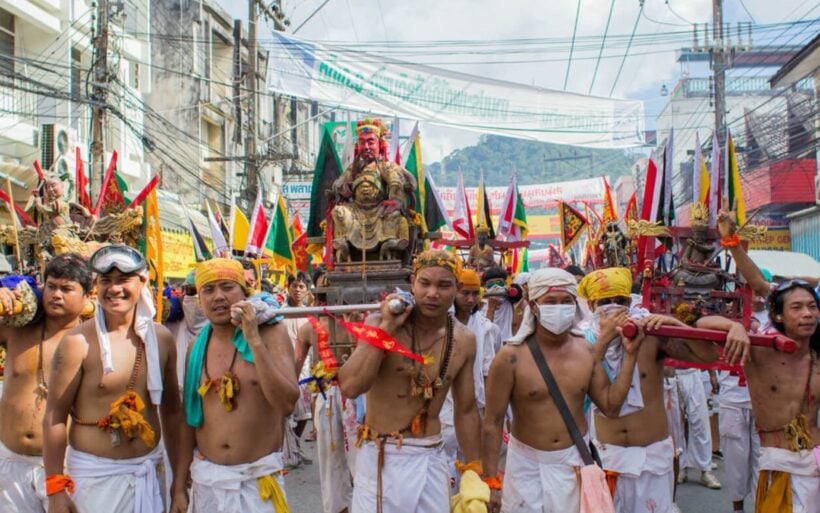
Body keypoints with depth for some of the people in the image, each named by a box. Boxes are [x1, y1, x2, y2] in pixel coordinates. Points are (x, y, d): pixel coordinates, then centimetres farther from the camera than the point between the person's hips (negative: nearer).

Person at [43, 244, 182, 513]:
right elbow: (54, 417, -8)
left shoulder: (161, 338, 2)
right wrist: (56, 487, -9)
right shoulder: (78, 342, -11)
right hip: (93, 473, -4)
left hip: (148, 472, 4)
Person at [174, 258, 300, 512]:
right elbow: (189, 419, 8)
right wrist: (179, 486, 9)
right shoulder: (198, 346, 3)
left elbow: (287, 403, -20)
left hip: (258, 478, -3)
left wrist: (253, 339, -24)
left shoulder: (271, 333, -8)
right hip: (205, 477, 4)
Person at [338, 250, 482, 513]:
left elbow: (466, 411, 9)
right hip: (380, 458, -3)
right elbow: (350, 387, -23)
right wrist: (386, 328, -23)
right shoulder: (380, 323, -10)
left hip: (431, 460, 3)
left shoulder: (464, 340, 0)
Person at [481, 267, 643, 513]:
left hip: (576, 461, 3)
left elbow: (611, 405, 0)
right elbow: (493, 422, -12)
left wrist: (630, 355, -6)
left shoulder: (588, 351, -3)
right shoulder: (511, 357, -16)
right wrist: (490, 481, -12)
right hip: (527, 464, -3)